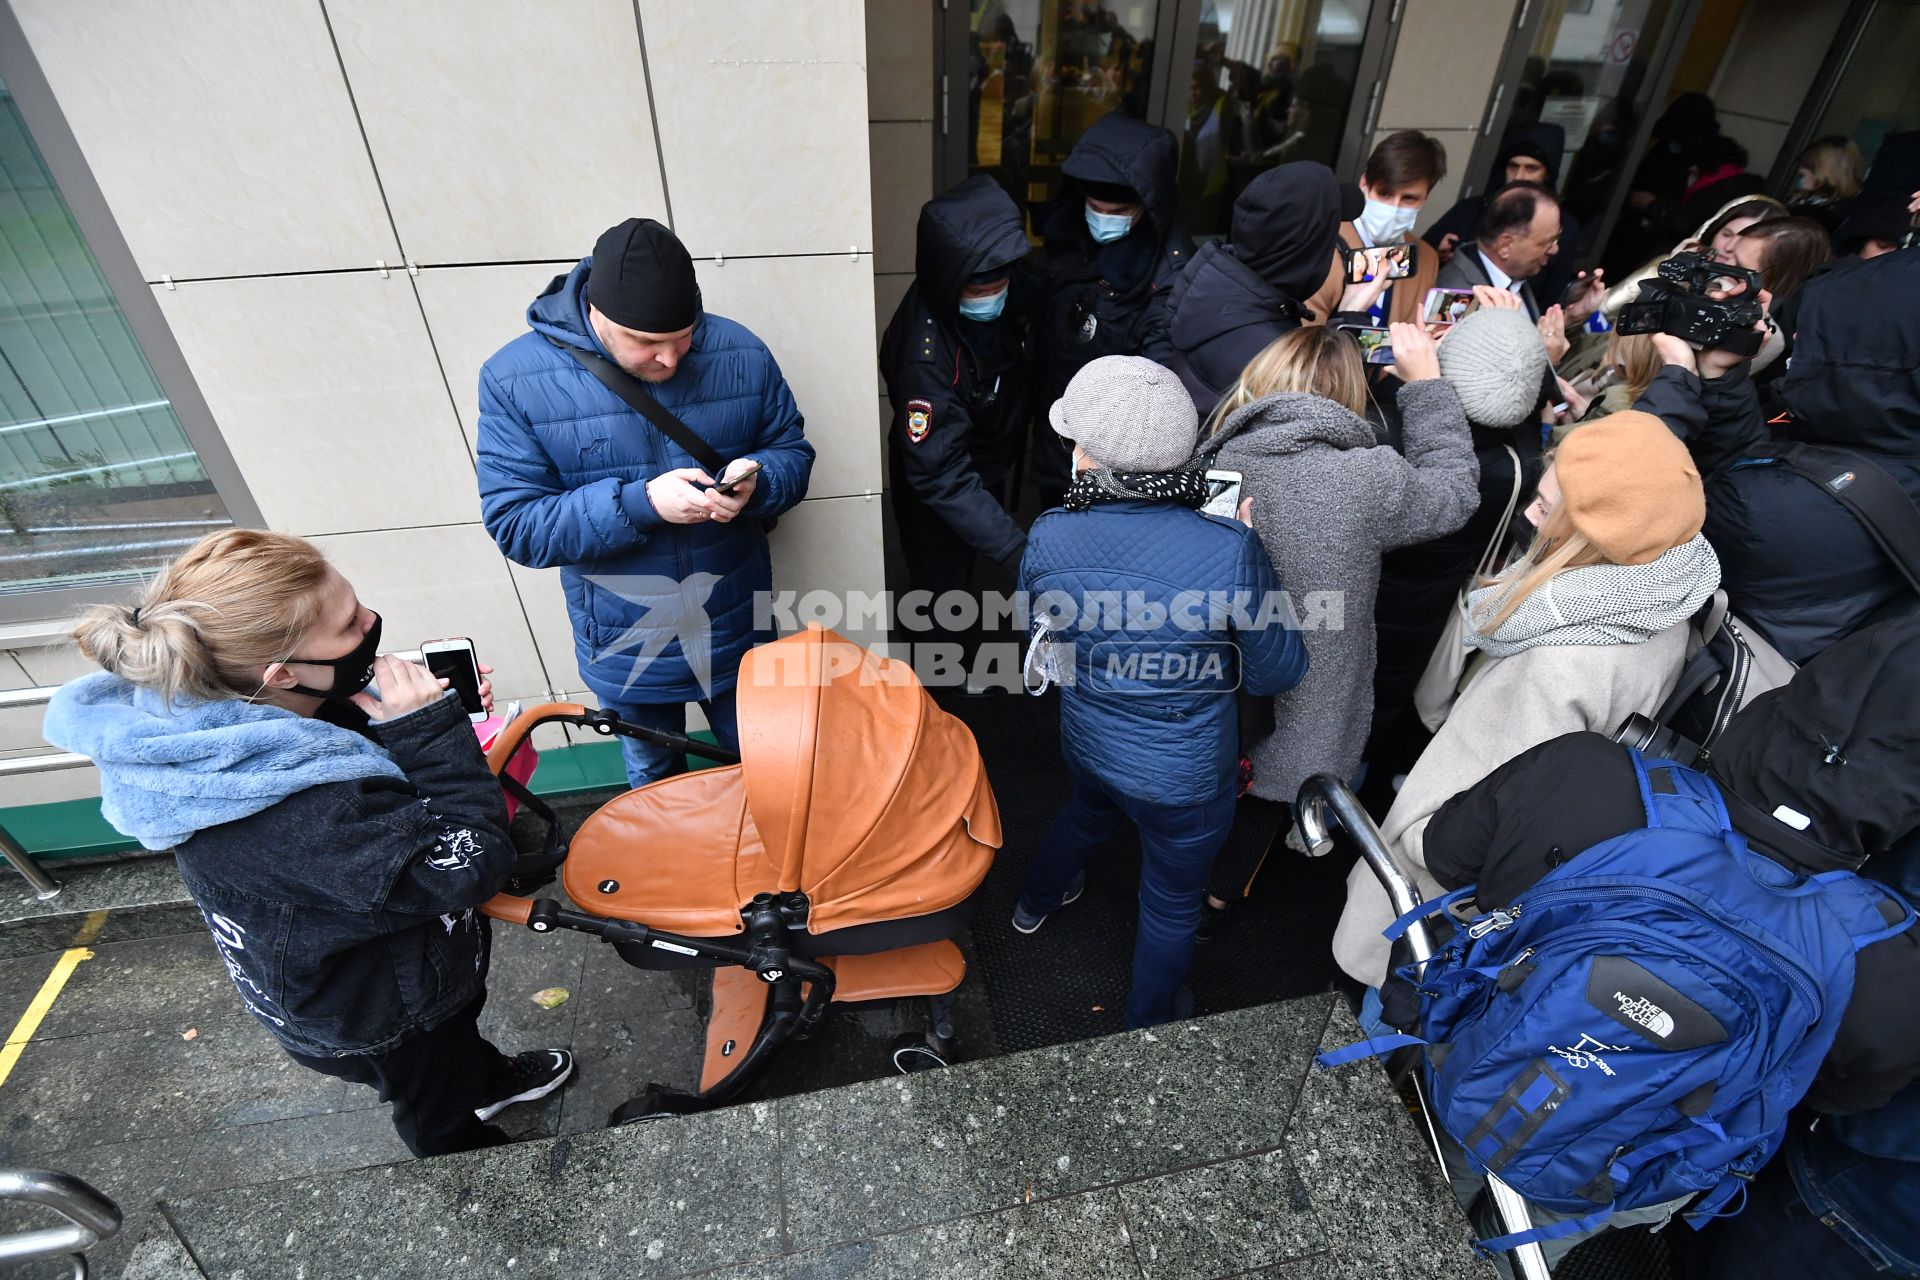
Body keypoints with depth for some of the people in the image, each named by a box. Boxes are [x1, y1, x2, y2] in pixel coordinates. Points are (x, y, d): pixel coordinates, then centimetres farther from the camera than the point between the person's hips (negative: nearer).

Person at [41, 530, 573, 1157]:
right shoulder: (304, 816, -46)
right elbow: (465, 868, -38)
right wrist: (435, 730, -38)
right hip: (377, 1019, -8)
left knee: (457, 1033, 38)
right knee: (444, 1116, 25)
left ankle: (488, 1080, 66)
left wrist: (435, 717, -18)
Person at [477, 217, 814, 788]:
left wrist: (755, 483, -26)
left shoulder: (741, 354, -13)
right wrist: (641, 503, -32)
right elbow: (514, 523, -18)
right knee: (654, 780, 28)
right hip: (625, 650, 0)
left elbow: (793, 450, -2)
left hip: (737, 631, 1)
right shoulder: (514, 380, -17)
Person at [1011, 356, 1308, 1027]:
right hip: (1185, 776, -3)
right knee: (1172, 902, 25)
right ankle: (1148, 1025, 53)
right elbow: (1277, 674, -15)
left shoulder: (1049, 538, -21)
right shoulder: (1231, 550, -30)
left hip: (1088, 744, 4)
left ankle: (1036, 902, 68)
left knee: (1090, 813, 38)